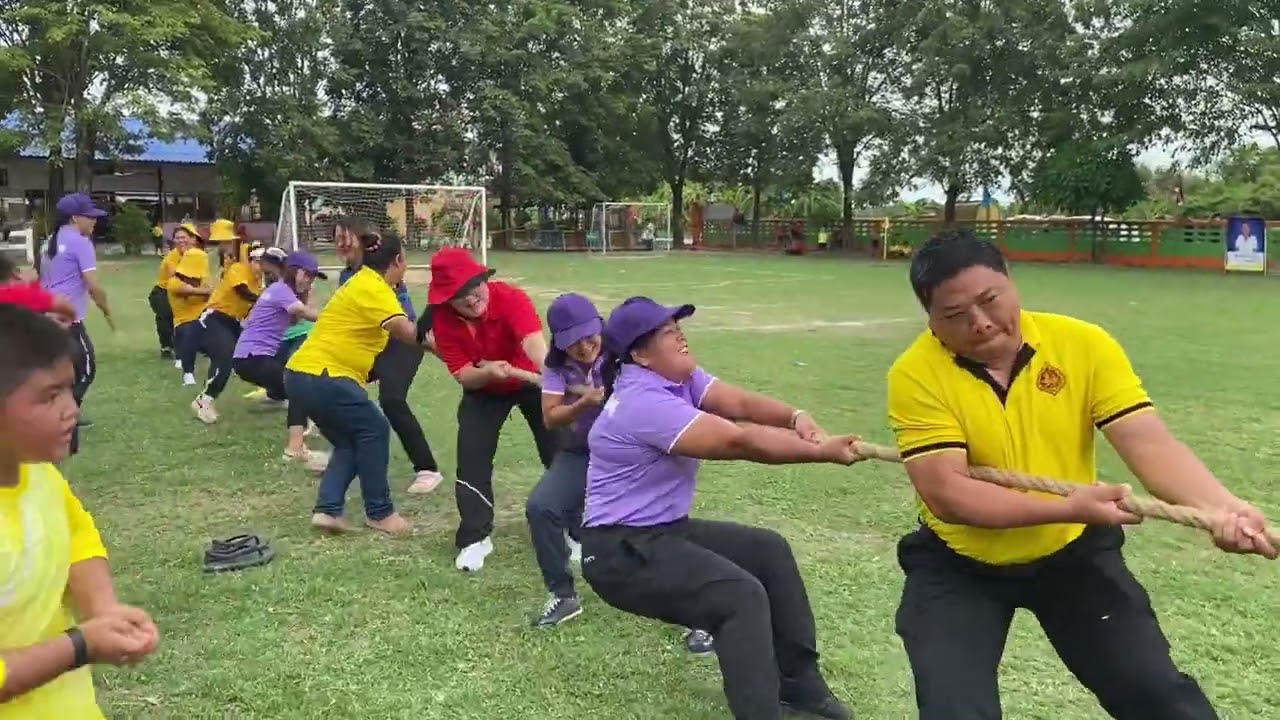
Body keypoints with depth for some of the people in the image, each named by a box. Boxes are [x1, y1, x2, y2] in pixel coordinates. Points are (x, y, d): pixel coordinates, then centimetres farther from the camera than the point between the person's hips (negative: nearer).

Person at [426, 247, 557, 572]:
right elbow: (462, 375, -22)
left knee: (559, 453, -1)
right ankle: (475, 538, 6)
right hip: (483, 389, 2)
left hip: (530, 381, -2)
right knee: (472, 457, -8)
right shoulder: (442, 318, -24)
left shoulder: (511, 298, -35)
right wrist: (488, 371, -46)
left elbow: (533, 340, -54)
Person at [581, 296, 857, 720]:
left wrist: (795, 417, -26)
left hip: (666, 529, 11)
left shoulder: (675, 377, 7)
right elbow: (740, 441, -26)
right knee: (742, 595, -25)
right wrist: (825, 452, -22)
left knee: (770, 550, 13)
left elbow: (738, 403, -6)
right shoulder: (644, 403, -24)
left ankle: (797, 680, 20)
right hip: (622, 550, -11)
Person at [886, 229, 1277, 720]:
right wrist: (1068, 508, -35)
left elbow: (1151, 444, -18)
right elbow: (945, 492, -26)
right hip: (959, 566, -2)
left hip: (1074, 552, 2)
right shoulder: (916, 375, -20)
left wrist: (1223, 508, -37)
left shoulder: (1083, 344, -13)